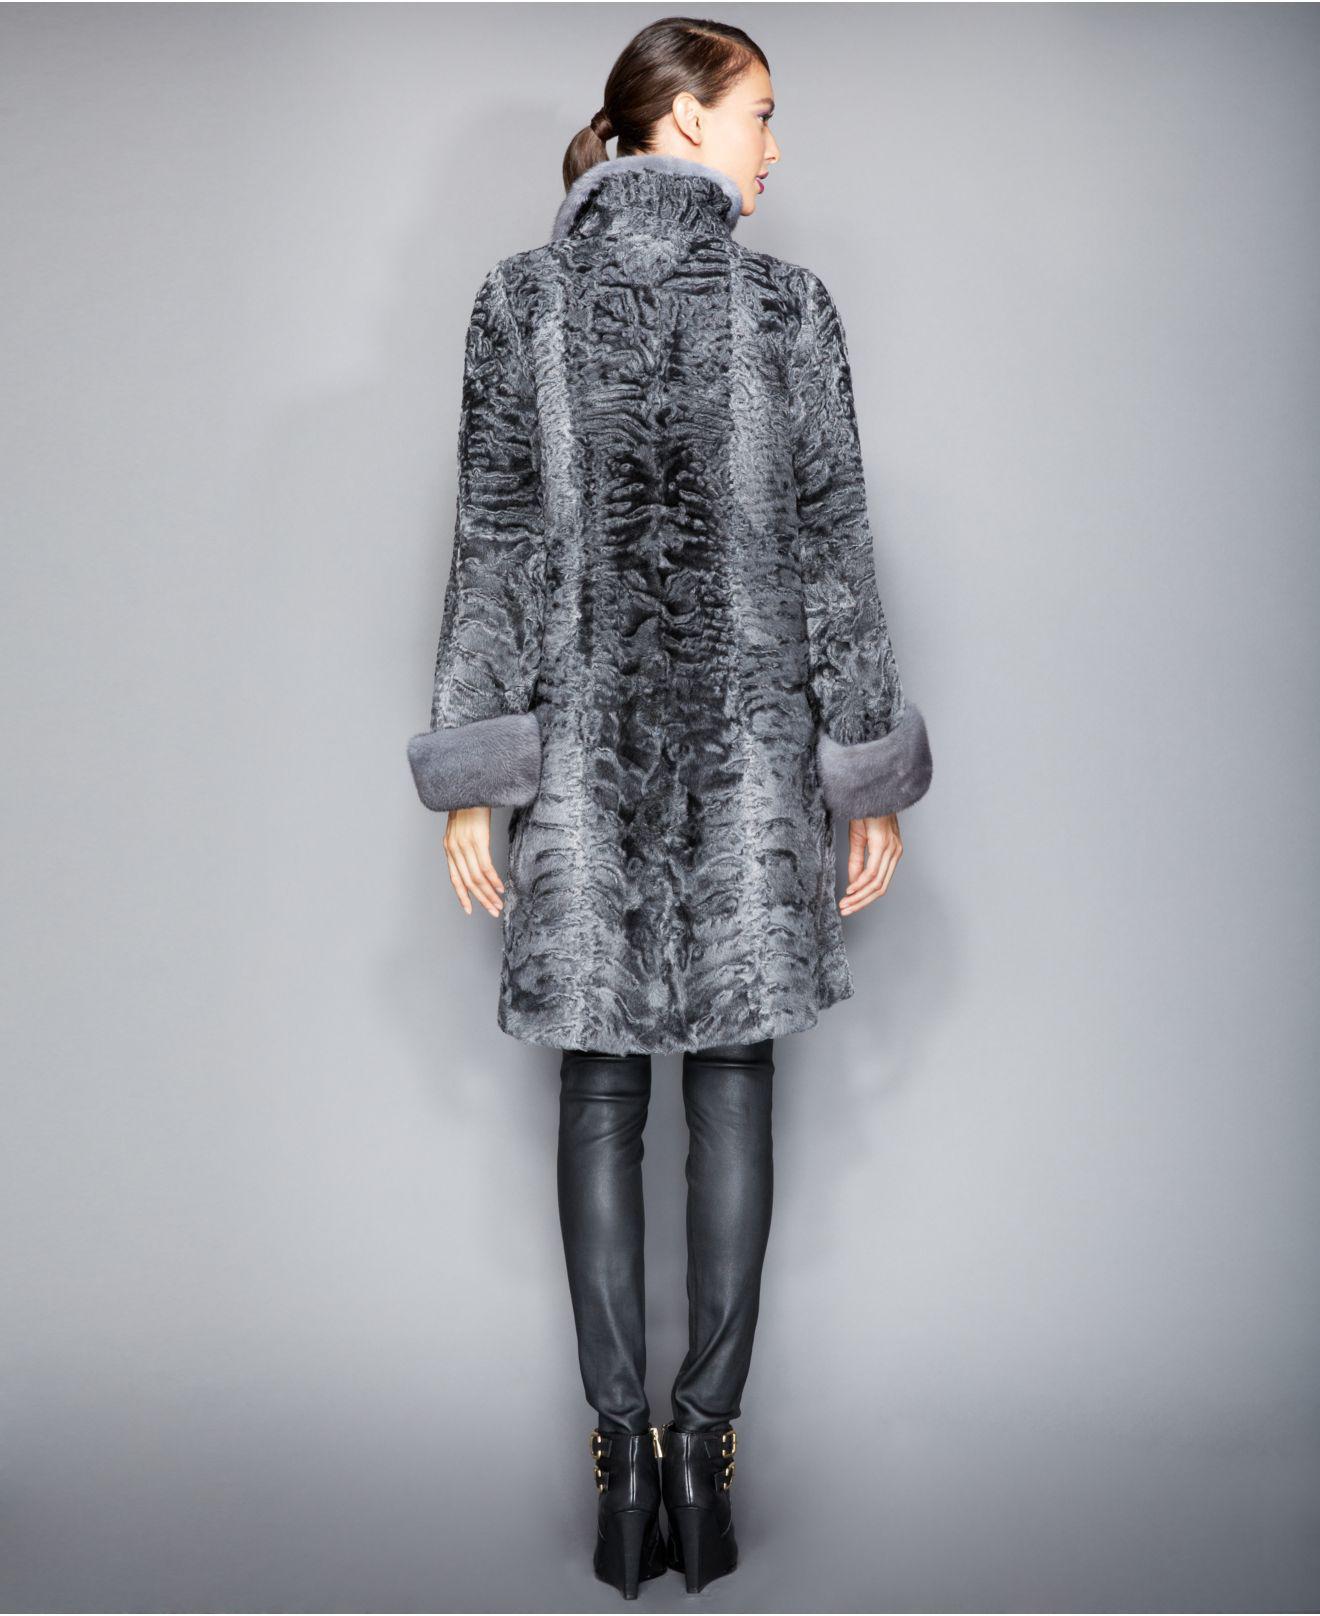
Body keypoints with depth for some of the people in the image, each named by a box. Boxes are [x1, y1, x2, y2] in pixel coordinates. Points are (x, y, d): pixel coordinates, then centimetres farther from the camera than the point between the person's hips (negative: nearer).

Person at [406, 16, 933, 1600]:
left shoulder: (519, 299, 1)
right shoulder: (791, 306, -2)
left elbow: (493, 545, -1)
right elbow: (832, 552, -2)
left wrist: (472, 781, 2)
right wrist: (869, 774, 5)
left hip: (582, 740, 1)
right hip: (748, 743, 0)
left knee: (600, 1091, 7)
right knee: (731, 1082, 8)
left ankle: (622, 1451, 12)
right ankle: (705, 1442, 11)